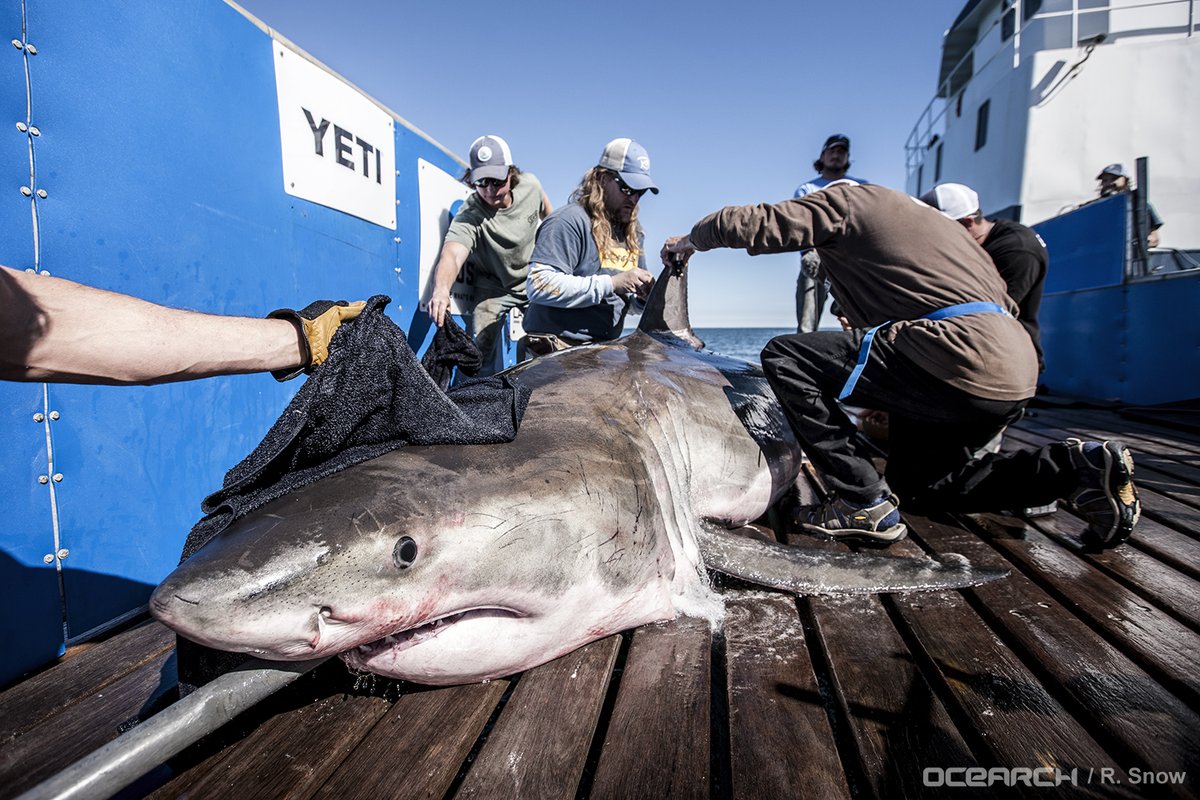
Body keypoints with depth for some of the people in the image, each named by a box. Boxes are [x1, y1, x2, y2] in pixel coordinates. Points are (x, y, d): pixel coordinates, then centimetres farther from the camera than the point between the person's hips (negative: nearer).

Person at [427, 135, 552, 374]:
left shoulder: (529, 185, -17)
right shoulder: (468, 217, -32)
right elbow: (452, 254, -51)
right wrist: (441, 289, -72)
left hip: (534, 281, 4)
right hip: (492, 288, -3)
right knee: (480, 354, -13)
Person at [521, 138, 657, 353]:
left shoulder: (632, 232, 16)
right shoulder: (570, 221, -9)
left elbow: (635, 304, 25)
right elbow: (539, 286, -22)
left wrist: (644, 295, -1)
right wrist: (611, 283, -20)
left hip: (605, 350, 8)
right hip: (558, 349, -8)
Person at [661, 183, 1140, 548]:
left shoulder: (847, 199, 5)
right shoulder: (917, 214, 31)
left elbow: (752, 223, -3)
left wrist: (692, 238, 20)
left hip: (958, 358, -10)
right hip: (1016, 371, 10)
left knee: (784, 357, -8)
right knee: (920, 482, 26)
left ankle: (864, 502, -8)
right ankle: (1079, 465, 11)